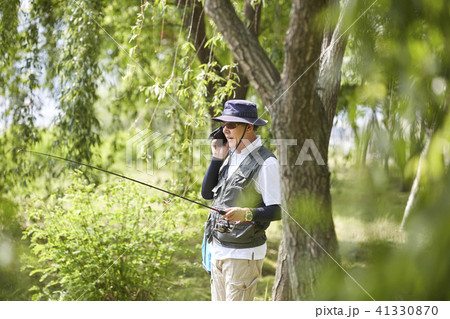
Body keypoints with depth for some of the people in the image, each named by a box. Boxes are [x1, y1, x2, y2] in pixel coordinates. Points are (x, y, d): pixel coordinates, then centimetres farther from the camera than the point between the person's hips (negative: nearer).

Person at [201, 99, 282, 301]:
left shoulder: (266, 163, -13)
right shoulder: (231, 156, 12)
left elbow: (277, 210, -16)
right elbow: (207, 193, 13)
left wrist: (247, 213, -33)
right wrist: (217, 158, 4)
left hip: (244, 254, -8)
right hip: (218, 250, 8)